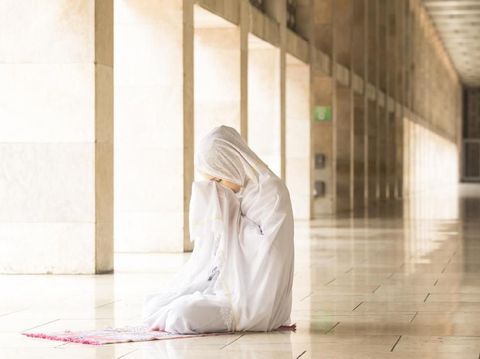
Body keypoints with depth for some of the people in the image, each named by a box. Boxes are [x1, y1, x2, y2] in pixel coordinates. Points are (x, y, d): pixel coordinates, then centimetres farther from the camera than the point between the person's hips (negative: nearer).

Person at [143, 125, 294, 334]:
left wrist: (229, 218, -16)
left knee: (182, 314, -26)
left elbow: (266, 245, -21)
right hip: (227, 284, 8)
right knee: (152, 307, 2)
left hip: (255, 299, -8)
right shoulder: (237, 191, 9)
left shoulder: (271, 190, -13)